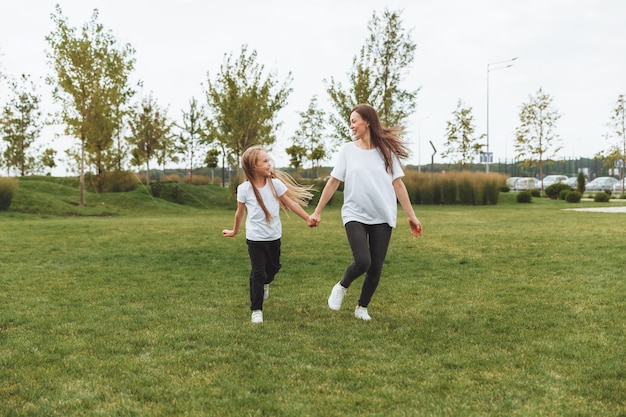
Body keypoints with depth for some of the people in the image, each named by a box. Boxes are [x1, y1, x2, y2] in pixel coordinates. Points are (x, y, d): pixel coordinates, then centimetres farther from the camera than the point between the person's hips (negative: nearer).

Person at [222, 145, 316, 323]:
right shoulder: (244, 189, -13)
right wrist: (235, 231, 14)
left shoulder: (275, 183, -8)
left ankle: (265, 283, 54)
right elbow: (240, 212, 2)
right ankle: (256, 310, 9)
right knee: (258, 273, -3)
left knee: (273, 267, 20)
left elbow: (290, 202, 1)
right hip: (255, 238, -3)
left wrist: (307, 218, 1)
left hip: (274, 237, 4)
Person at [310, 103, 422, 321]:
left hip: (382, 218, 2)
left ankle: (362, 308, 24)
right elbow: (333, 182, 4)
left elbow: (398, 184, 4)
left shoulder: (386, 150, 4)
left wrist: (411, 216, 3)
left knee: (376, 268, 2)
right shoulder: (348, 150, 2)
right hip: (355, 215, -2)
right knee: (362, 261, -19)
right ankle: (341, 287, 12)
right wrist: (317, 211, 2)